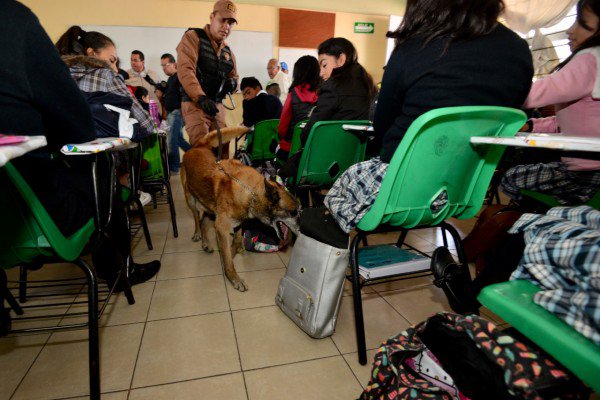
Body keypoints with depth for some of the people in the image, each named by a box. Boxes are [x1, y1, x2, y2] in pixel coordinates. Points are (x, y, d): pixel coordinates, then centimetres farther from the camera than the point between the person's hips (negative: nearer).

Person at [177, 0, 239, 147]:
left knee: (222, 145, 5)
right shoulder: (193, 37, -2)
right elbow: (185, 70, -16)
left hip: (217, 105, 7)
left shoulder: (228, 52, 20)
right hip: (195, 103, -6)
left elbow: (233, 76, 29)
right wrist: (201, 97, -30)